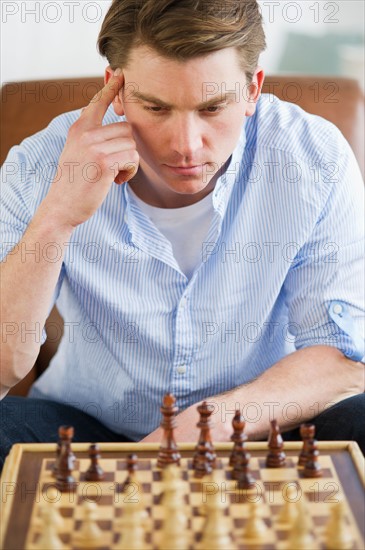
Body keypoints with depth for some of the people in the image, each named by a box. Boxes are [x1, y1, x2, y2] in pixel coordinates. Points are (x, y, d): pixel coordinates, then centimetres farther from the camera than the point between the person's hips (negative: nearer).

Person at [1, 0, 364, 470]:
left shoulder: (316, 161, -15)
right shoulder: (38, 170, -15)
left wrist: (207, 424, -26)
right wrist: (57, 218, -34)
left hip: (260, 430, 2)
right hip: (91, 427, -1)